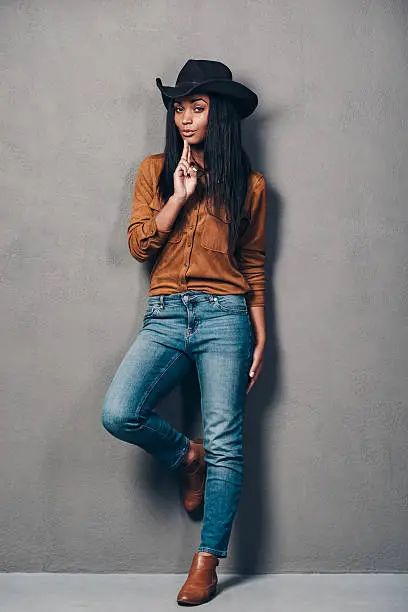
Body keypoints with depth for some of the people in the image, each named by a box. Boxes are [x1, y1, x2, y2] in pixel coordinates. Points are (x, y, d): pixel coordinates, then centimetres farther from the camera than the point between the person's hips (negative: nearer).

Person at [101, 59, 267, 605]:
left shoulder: (249, 185, 8)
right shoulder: (156, 170, 11)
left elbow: (254, 265, 12)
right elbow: (139, 245, 2)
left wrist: (260, 337, 7)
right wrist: (180, 195, -7)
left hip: (224, 317, -1)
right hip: (165, 317, 2)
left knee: (224, 442, -3)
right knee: (118, 415, -18)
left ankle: (207, 563, 13)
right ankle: (186, 456, 14)